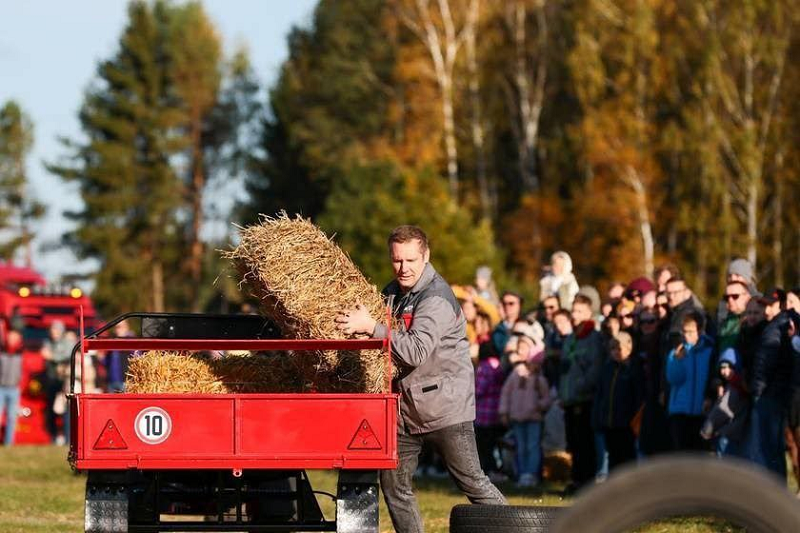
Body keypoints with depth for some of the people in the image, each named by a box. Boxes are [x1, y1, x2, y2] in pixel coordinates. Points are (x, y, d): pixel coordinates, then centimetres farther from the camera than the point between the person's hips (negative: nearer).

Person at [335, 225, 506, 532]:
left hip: (444, 408, -8)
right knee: (394, 484, 8)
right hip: (403, 410, 8)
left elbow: (416, 350, -30)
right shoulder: (392, 293, 11)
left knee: (471, 482, -2)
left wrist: (370, 327, -33)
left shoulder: (437, 298, -17)